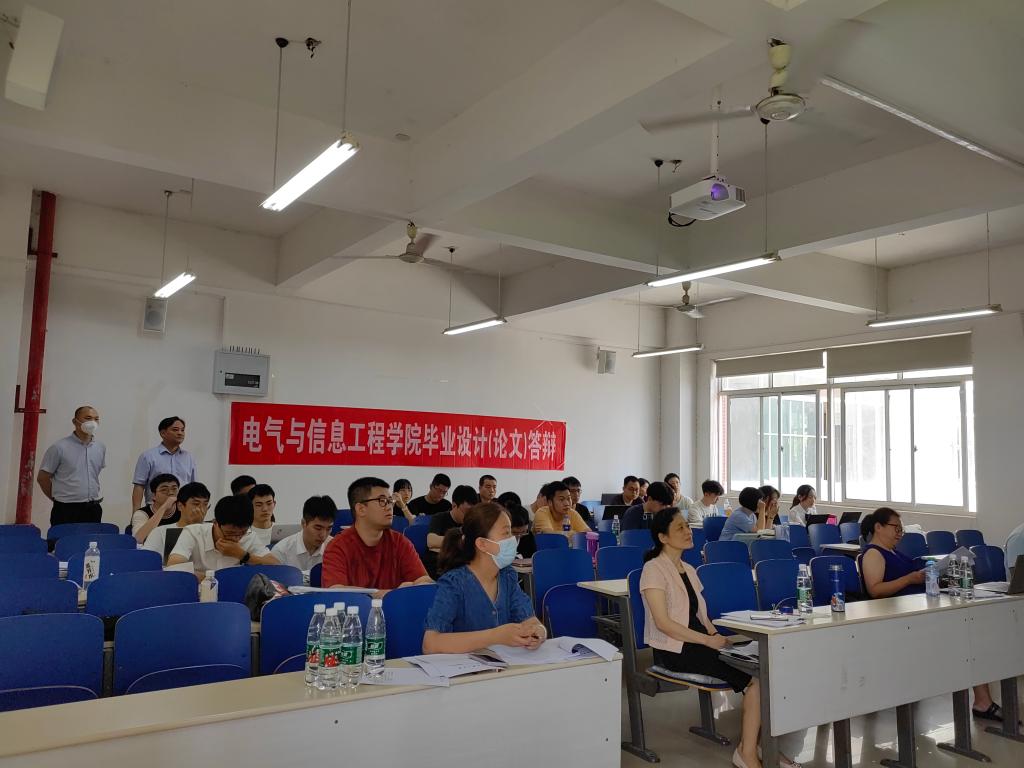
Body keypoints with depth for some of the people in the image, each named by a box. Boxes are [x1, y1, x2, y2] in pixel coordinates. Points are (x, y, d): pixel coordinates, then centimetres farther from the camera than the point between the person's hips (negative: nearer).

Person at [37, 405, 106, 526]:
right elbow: (42, 478, -1)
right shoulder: (59, 447, -7)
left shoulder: (101, 448, 7)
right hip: (66, 511, -4)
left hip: (93, 510, 4)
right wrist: (58, 499, 6)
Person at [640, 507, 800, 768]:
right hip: (673, 649, -8)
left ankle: (757, 746, -7)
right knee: (756, 677, -19)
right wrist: (708, 640, -18)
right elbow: (662, 622, -17)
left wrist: (717, 636, -1)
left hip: (698, 642, 8)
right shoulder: (654, 569, -9)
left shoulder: (688, 569, 17)